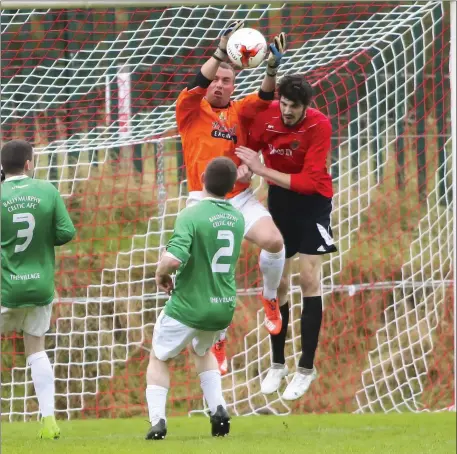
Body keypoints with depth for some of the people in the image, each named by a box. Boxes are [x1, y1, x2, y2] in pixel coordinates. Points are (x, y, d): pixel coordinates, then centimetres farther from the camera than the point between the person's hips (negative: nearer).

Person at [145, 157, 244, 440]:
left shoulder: (192, 216, -20)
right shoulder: (237, 218, 1)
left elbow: (173, 259, -32)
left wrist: (161, 275, -11)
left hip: (188, 307, -5)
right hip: (224, 307, 5)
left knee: (159, 359, 19)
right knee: (202, 351, 35)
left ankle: (157, 420, 3)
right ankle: (218, 409, 16)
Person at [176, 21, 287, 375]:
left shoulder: (239, 112, 10)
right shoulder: (191, 110, 3)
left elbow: (264, 98, -5)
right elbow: (197, 84, -16)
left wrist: (272, 68, -25)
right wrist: (221, 52, -30)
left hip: (240, 197, 2)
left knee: (274, 241, -23)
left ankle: (270, 298, 6)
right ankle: (218, 340, 17)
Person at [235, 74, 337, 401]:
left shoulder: (319, 126, -24)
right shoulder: (267, 116, -13)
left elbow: (309, 181, -28)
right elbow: (248, 149, 4)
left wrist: (261, 169, -30)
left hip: (312, 201, -4)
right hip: (279, 199, 4)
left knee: (309, 280, -9)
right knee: (277, 283, 7)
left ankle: (307, 368, -2)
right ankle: (278, 364, 19)